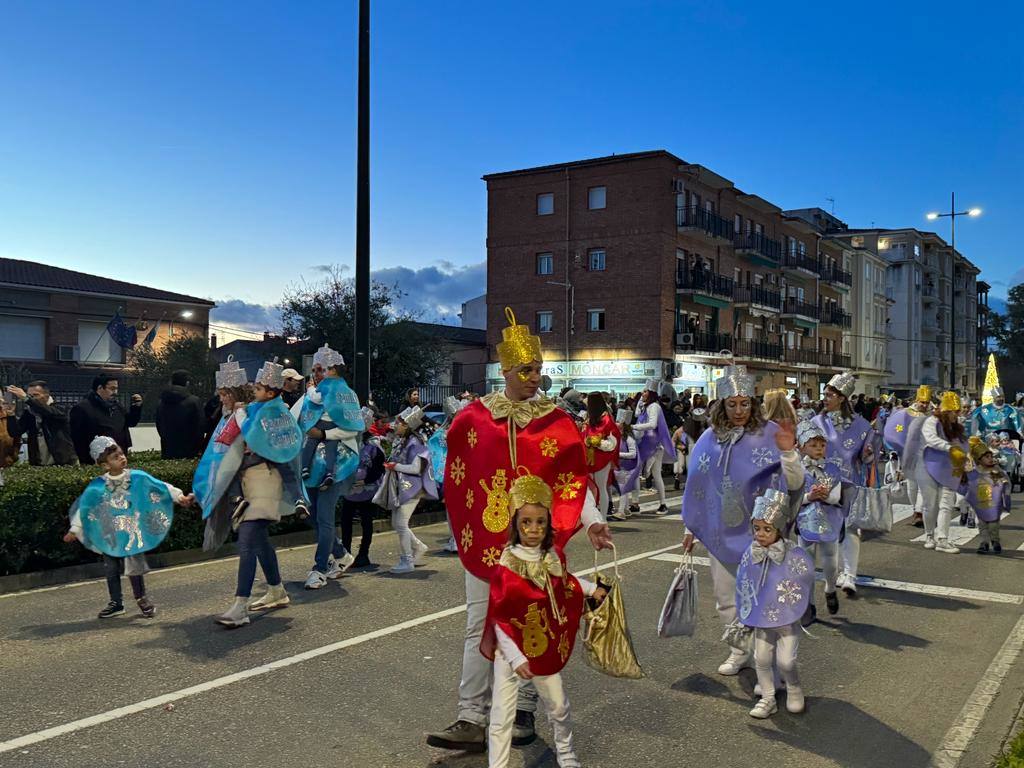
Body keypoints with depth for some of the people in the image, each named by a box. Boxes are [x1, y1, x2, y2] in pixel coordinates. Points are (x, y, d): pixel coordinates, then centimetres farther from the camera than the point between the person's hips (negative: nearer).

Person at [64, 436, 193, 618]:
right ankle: (116, 603, 23)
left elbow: (160, 487, -3)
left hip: (132, 533, -1)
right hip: (110, 536, 1)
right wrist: (74, 530, 0)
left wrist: (180, 497, -6)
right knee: (111, 569, 9)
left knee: (134, 567, 3)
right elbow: (83, 508, 0)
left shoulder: (138, 478, -7)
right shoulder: (97, 487, -7)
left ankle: (142, 599, 19)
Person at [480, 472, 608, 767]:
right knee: (502, 718, 0)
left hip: (547, 650, 5)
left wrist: (592, 589, 11)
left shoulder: (555, 557, -6)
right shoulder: (506, 568, -23)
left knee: (558, 707, 21)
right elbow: (499, 621, -19)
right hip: (511, 653, -5)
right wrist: (516, 659, -21)